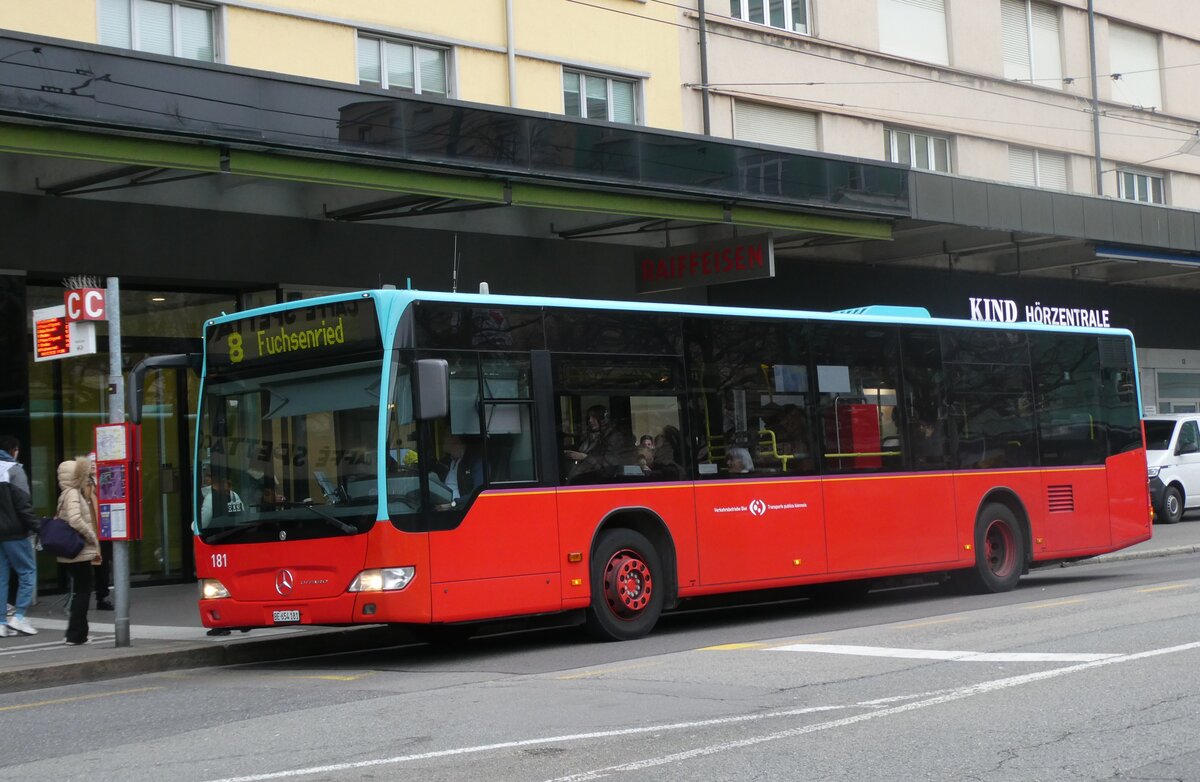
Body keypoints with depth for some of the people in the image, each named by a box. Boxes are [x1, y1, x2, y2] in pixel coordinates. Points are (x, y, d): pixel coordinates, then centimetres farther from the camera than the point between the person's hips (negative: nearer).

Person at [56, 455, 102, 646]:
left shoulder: (68, 494, 15)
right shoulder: (73, 494, -14)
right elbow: (76, 520, -28)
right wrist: (93, 539, -14)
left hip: (71, 552, 9)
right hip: (80, 552, -9)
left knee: (80, 591, 15)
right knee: (82, 591, -3)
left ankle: (76, 632, 20)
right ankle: (75, 634, -2)